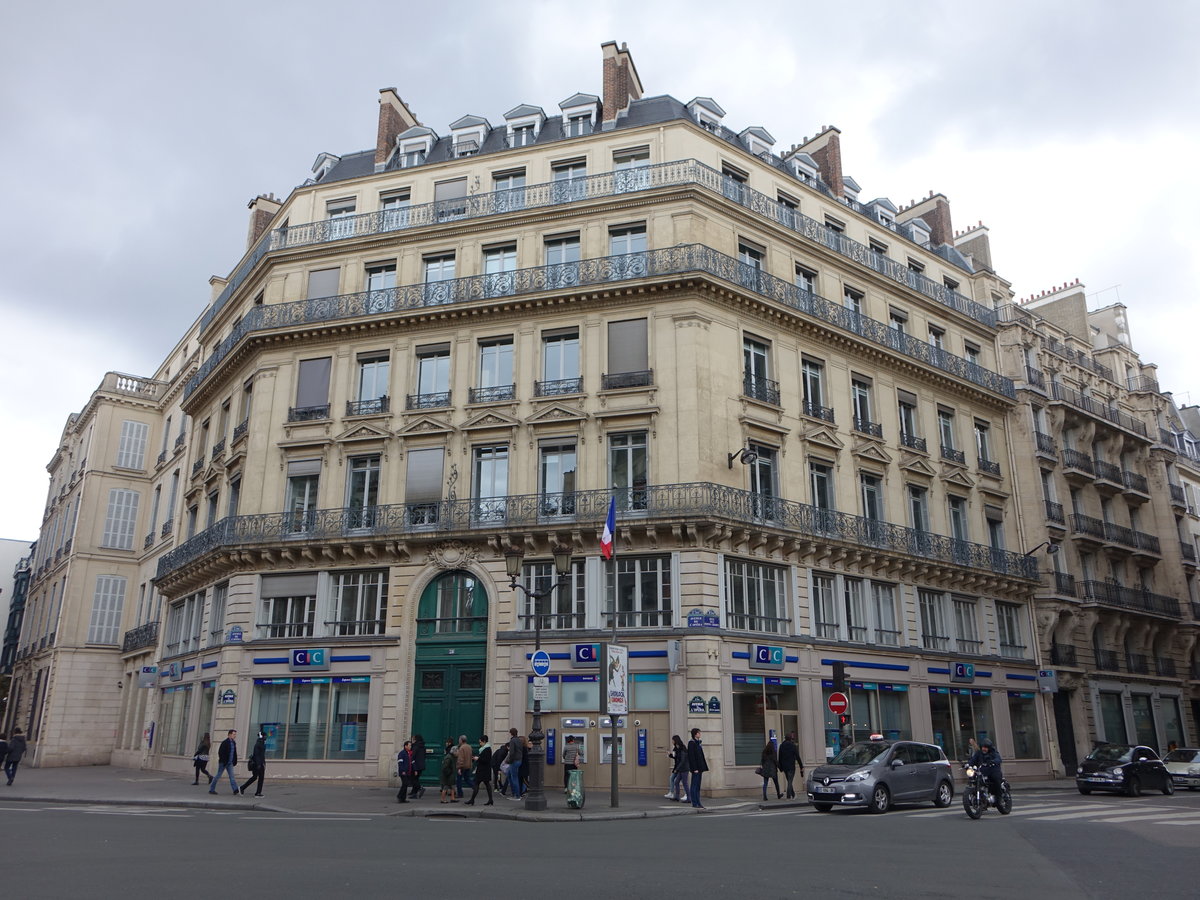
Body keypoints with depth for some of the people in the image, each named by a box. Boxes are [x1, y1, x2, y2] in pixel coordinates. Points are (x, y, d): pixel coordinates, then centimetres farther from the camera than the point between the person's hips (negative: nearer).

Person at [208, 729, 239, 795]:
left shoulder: (234, 743, 10)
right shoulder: (225, 742, -12)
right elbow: (220, 752, -16)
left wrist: (234, 761, 8)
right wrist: (223, 761, -18)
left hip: (230, 763, 6)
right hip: (223, 762, -6)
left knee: (232, 776, -4)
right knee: (218, 776, 4)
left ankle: (235, 789, -14)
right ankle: (211, 789, 17)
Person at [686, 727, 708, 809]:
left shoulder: (698, 742, 16)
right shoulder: (691, 743, -11)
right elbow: (691, 756, -16)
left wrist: (703, 768, 15)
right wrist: (695, 768, -20)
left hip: (700, 767, 9)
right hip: (696, 767, -9)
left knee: (697, 786, 10)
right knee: (694, 785, -4)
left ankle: (697, 803, 13)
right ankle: (695, 803, -2)